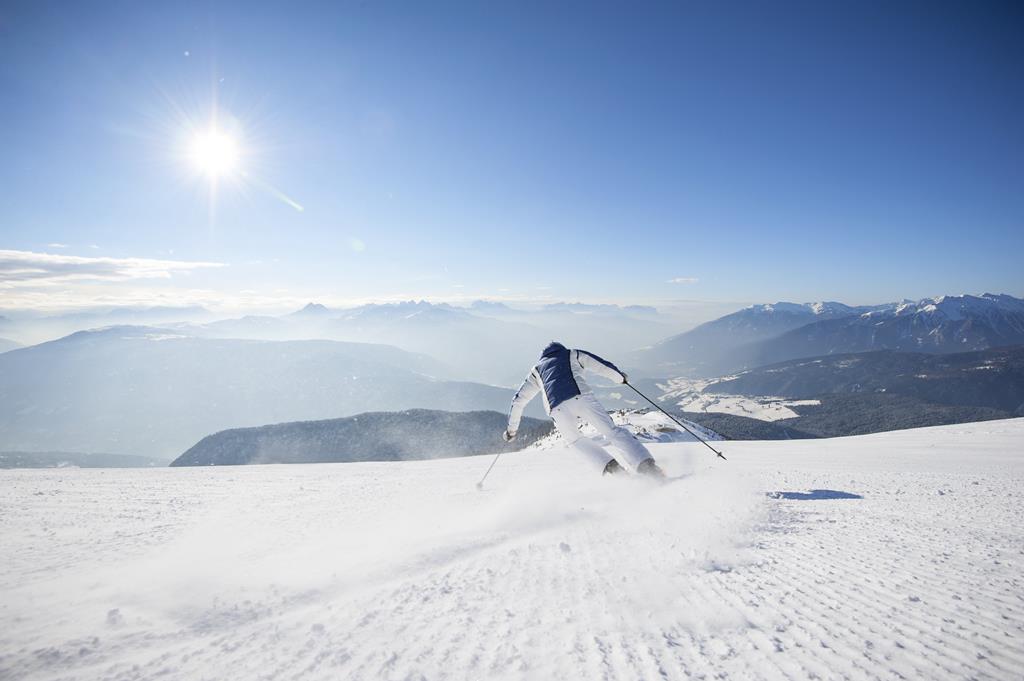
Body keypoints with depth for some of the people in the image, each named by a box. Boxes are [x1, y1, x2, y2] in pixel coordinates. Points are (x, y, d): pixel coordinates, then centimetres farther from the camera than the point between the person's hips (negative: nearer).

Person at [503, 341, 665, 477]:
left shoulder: (537, 369, 35)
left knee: (575, 440, 23)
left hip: (557, 409, 1)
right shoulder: (573, 354, 31)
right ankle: (646, 465, -19)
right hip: (581, 397, -1)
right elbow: (602, 365, 25)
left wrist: (511, 428, 42)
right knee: (612, 430, 0)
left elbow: (518, 400, 34)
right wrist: (621, 376, 44)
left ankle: (611, 467, 3)